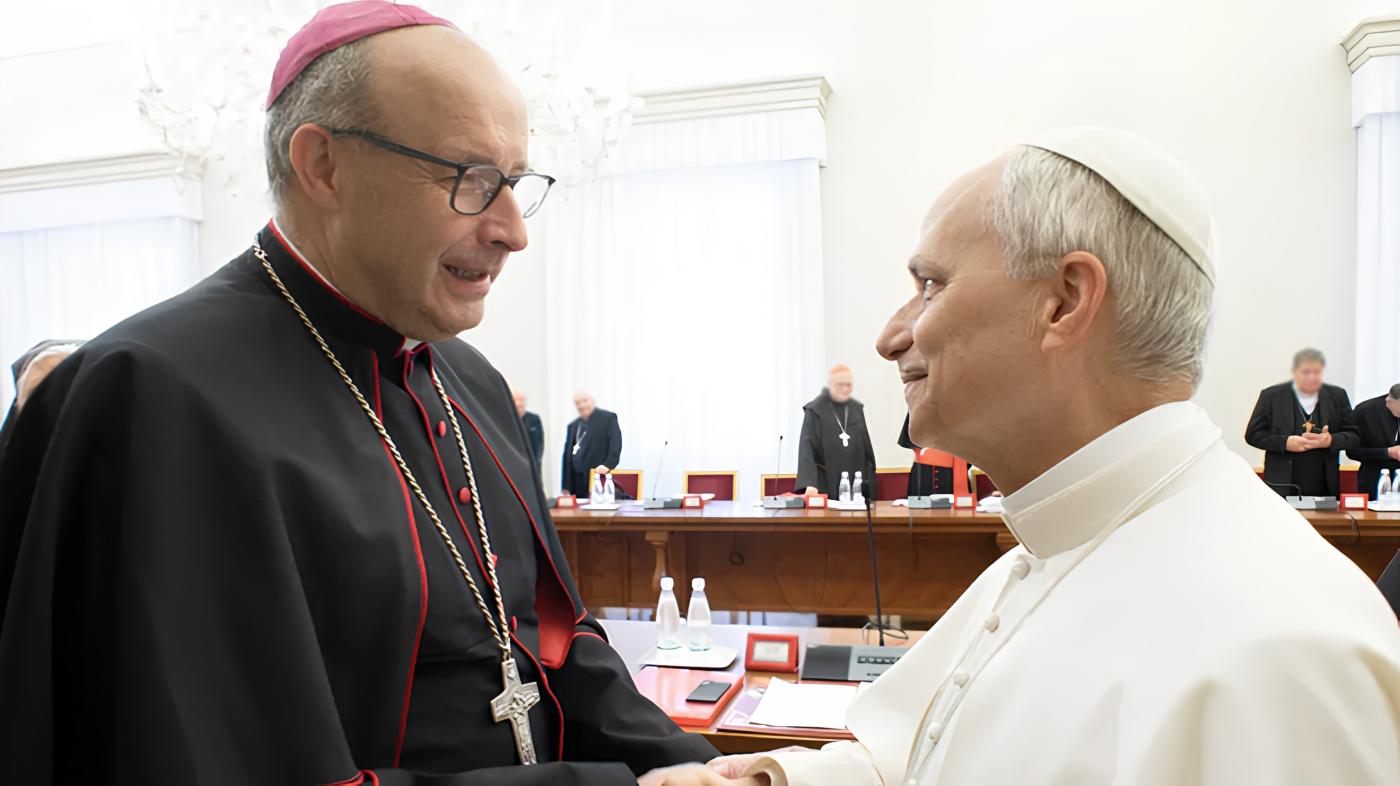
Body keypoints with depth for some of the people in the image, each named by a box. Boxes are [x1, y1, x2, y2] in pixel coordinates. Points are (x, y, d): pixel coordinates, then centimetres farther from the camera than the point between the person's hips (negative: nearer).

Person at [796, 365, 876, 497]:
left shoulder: (857, 409, 9)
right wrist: (809, 483, -29)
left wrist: (870, 484, 8)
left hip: (855, 484, 4)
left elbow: (867, 449, 13)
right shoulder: (815, 410, -7)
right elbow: (806, 448, -16)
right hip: (825, 485, -4)